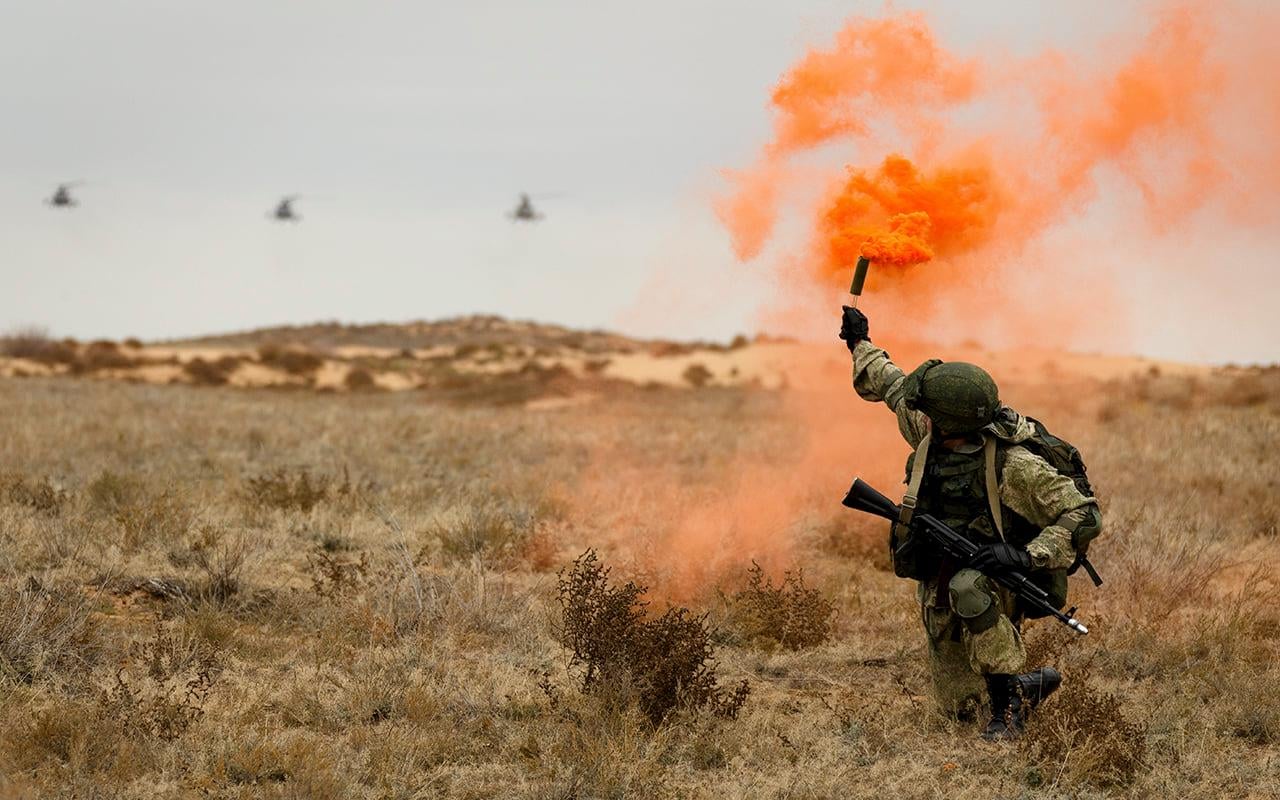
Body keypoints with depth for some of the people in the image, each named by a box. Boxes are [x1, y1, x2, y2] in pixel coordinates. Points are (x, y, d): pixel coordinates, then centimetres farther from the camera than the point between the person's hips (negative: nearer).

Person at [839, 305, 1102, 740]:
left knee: (967, 587, -42)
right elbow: (894, 388, 15)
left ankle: (1009, 702, -30)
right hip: (941, 592, 6)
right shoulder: (929, 436, -7)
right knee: (959, 705, 5)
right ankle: (1027, 684, 34)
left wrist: (1026, 556, -37)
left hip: (995, 582, -6)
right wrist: (860, 344, 28)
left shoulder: (1013, 467, -26)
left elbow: (1084, 517, -28)